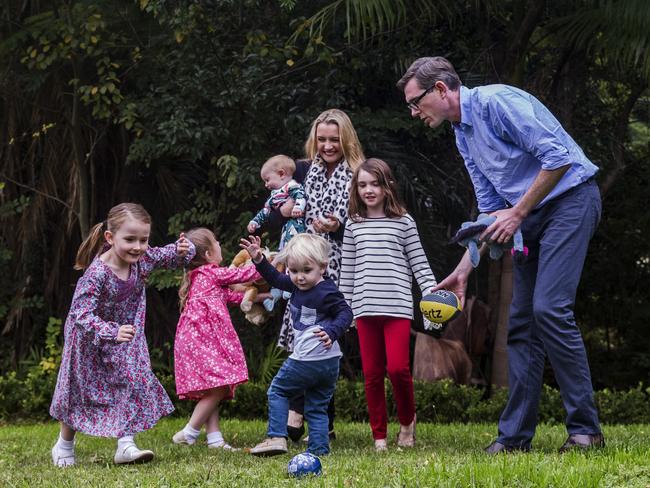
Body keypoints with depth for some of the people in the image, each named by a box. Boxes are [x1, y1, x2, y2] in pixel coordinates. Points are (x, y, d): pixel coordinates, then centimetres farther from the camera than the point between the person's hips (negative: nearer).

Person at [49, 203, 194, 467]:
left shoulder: (142, 259, -19)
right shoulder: (96, 274, -37)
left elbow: (170, 256, -1)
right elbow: (81, 314, -39)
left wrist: (182, 249, -25)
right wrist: (111, 332, -51)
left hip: (125, 338, 5)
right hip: (90, 342, -5)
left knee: (132, 385, -6)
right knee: (80, 392, 11)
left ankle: (125, 445, -2)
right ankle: (64, 446, 31)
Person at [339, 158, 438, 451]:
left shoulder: (403, 222, 5)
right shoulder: (353, 225, 11)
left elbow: (419, 263, 4)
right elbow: (346, 270, 13)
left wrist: (432, 294, -7)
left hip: (397, 306, -3)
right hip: (365, 309, 3)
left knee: (397, 367, -14)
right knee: (372, 373, 4)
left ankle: (407, 421, 11)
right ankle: (379, 435, 12)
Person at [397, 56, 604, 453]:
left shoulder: (495, 101, -15)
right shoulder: (463, 136, 15)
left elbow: (558, 157, -21)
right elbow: (490, 211, 19)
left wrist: (518, 213, -15)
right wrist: (463, 270, 13)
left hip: (570, 199, -9)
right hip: (532, 215, 10)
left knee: (549, 308, -19)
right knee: (522, 322, 5)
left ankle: (585, 429, -13)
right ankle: (515, 435, 7)